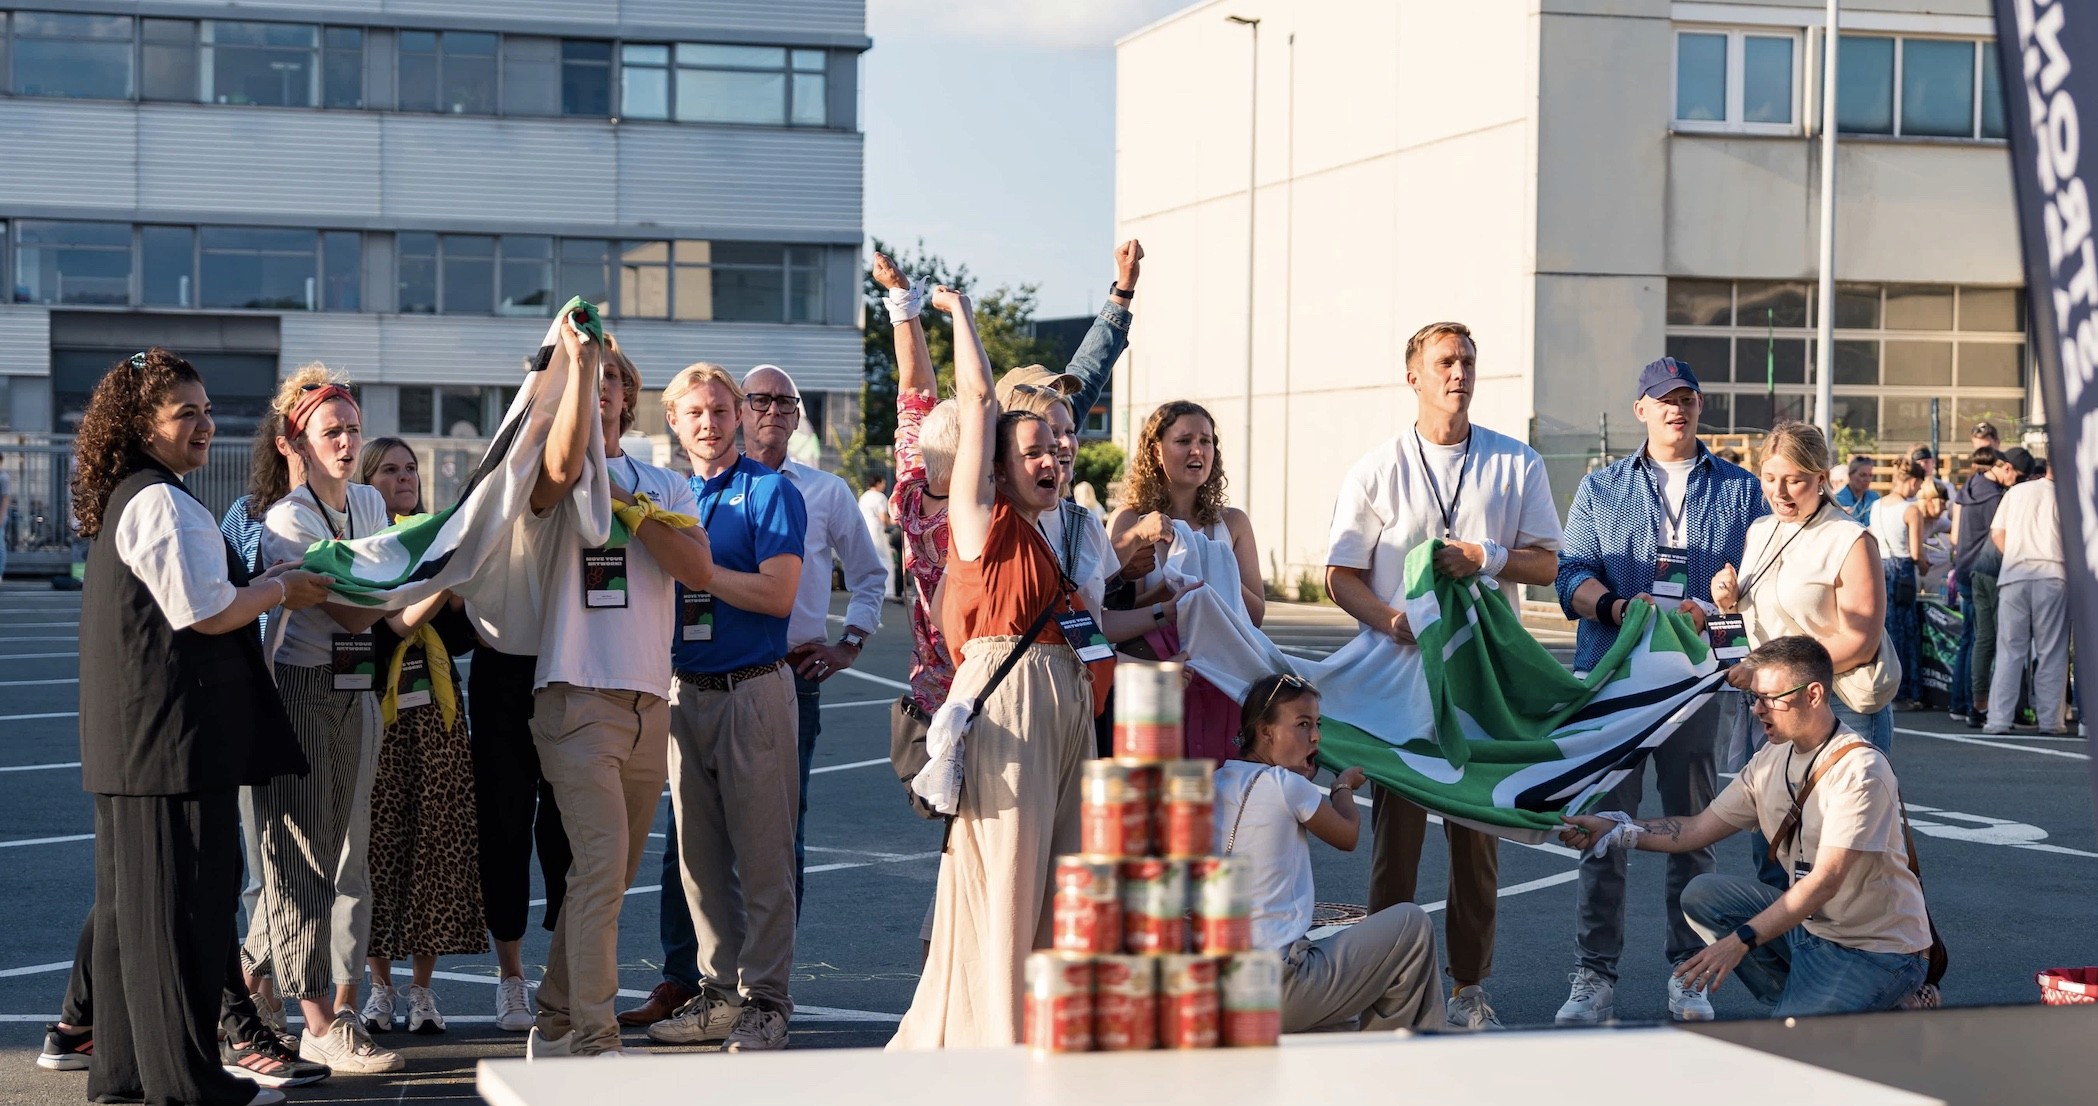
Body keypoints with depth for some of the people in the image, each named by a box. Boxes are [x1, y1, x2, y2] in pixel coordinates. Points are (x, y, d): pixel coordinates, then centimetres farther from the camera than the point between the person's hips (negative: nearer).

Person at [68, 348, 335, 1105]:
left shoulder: (122, 500, 18)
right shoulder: (162, 503, -14)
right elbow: (206, 612, -18)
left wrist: (258, 586, 19)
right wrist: (280, 588, -4)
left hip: (134, 740, 10)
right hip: (178, 734, -10)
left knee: (132, 891, 13)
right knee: (183, 895, -5)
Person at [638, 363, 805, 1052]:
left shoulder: (770, 491, -4)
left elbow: (777, 594, -15)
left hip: (753, 688, -6)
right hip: (686, 691, 6)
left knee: (762, 855, -4)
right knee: (697, 855, 9)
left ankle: (765, 1002, 1)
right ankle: (718, 991, 17)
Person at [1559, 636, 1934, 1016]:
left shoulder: (1859, 770, -21)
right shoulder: (1772, 760, 4)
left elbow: (1825, 882, -26)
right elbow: (1700, 828, 9)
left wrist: (1741, 941, -29)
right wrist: (1613, 830, -2)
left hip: (1880, 952, -8)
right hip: (1812, 924, 8)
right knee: (1702, 895, -3)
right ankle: (1802, 1009, 0)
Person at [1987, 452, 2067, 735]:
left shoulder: (2014, 493, 16)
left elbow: (1997, 534, 9)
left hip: (2014, 575, 2)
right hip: (2052, 574, -2)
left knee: (2010, 650, 4)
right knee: (2051, 651, 2)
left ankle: (2000, 719, -1)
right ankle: (2049, 719, 0)